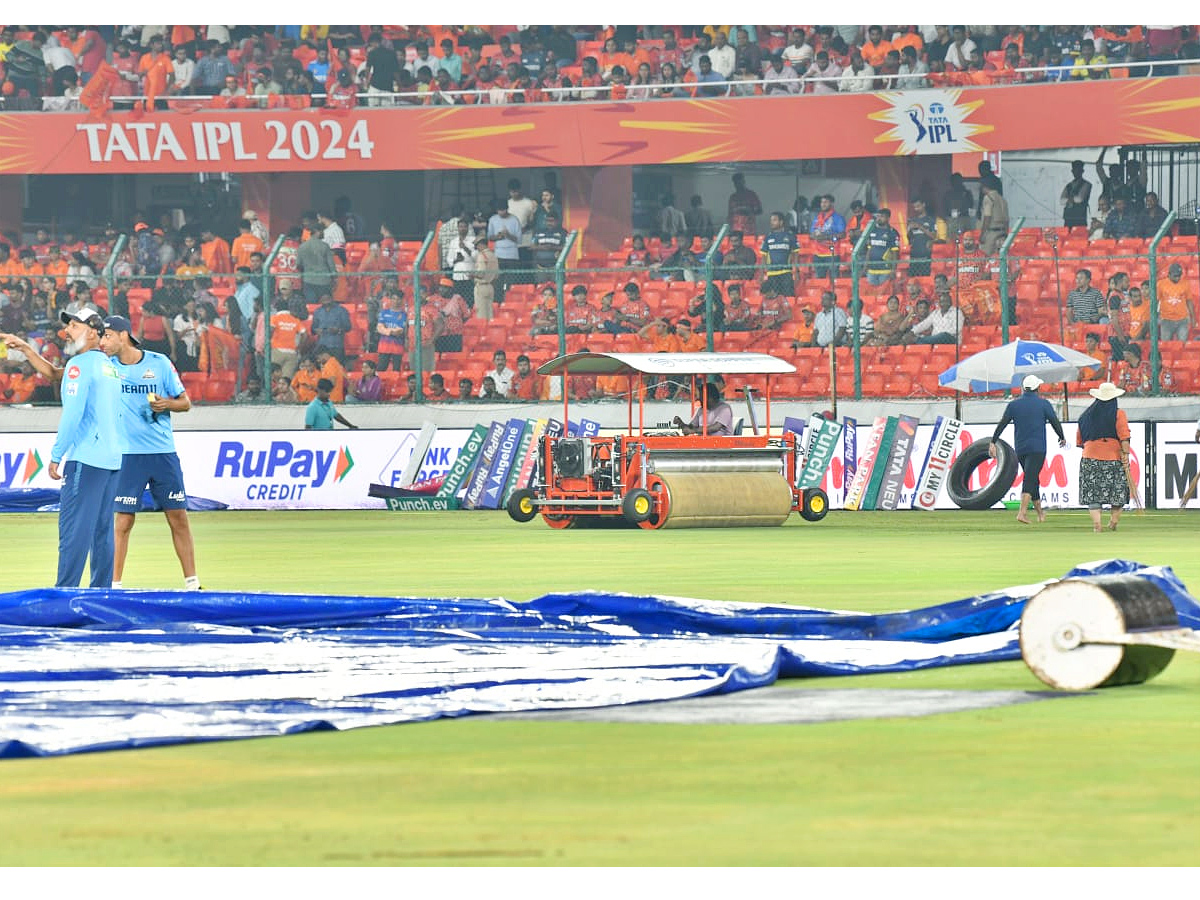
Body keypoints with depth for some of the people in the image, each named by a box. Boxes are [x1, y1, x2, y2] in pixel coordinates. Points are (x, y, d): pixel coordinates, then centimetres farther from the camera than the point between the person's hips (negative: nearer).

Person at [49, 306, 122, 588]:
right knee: (102, 529, 10)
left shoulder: (79, 365, -8)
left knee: (73, 528, -10)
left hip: (86, 458, -9)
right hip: (113, 458, 9)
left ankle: (64, 594, -15)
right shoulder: (110, 366, 17)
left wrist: (56, 456, -12)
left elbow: (72, 413, -16)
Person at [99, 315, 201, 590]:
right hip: (127, 455, 0)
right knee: (123, 522, -4)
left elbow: (185, 402, 6)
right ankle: (115, 586, 4)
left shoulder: (159, 363, 1)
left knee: (179, 518, 2)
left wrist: (166, 404, -13)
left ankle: (192, 583, 9)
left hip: (164, 454, 0)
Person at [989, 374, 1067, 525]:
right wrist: (1062, 437, 17)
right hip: (1037, 448, -4)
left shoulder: (1013, 404, 4)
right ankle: (1022, 512, -24)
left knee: (1033, 479, 17)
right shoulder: (1043, 404, -3)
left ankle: (1039, 511, 26)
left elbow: (1002, 424, 2)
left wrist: (993, 443, 5)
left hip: (1020, 449, 4)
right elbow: (1055, 422, 0)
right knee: (1030, 479, -10)